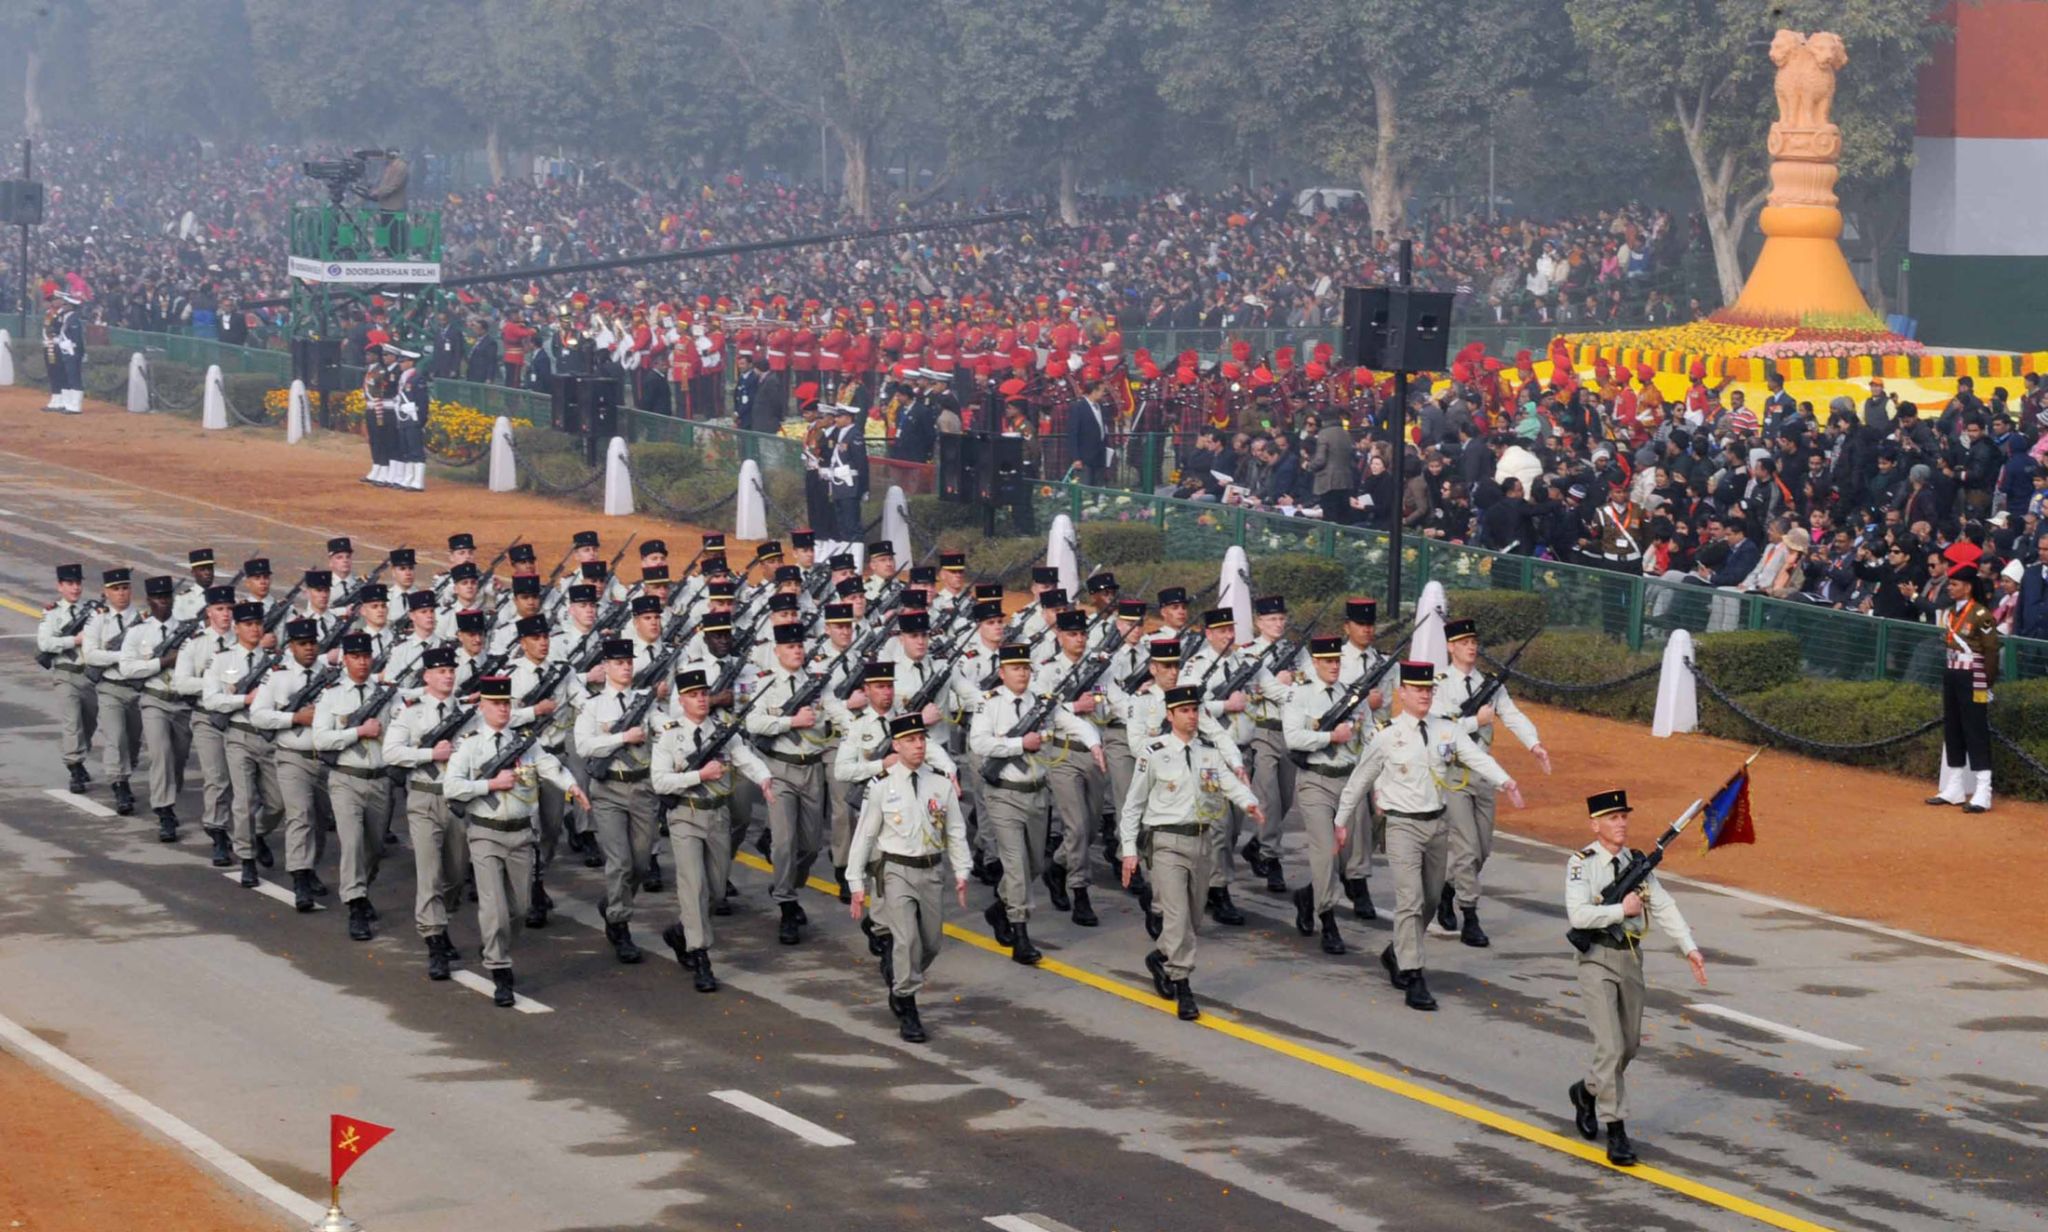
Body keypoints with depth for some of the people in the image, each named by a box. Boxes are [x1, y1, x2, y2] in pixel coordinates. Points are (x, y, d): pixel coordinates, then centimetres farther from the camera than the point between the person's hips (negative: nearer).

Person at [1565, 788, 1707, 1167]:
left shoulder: (1637, 863, 6)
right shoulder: (1581, 864, -11)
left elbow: (1663, 907, 3)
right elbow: (1578, 914, -22)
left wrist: (1689, 948, -5)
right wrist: (1622, 910, -23)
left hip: (1631, 958, 6)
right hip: (1598, 960, -6)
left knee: (1629, 1046, 16)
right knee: (1610, 1047, -12)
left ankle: (1586, 1090, 42)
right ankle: (1616, 1132, -7)